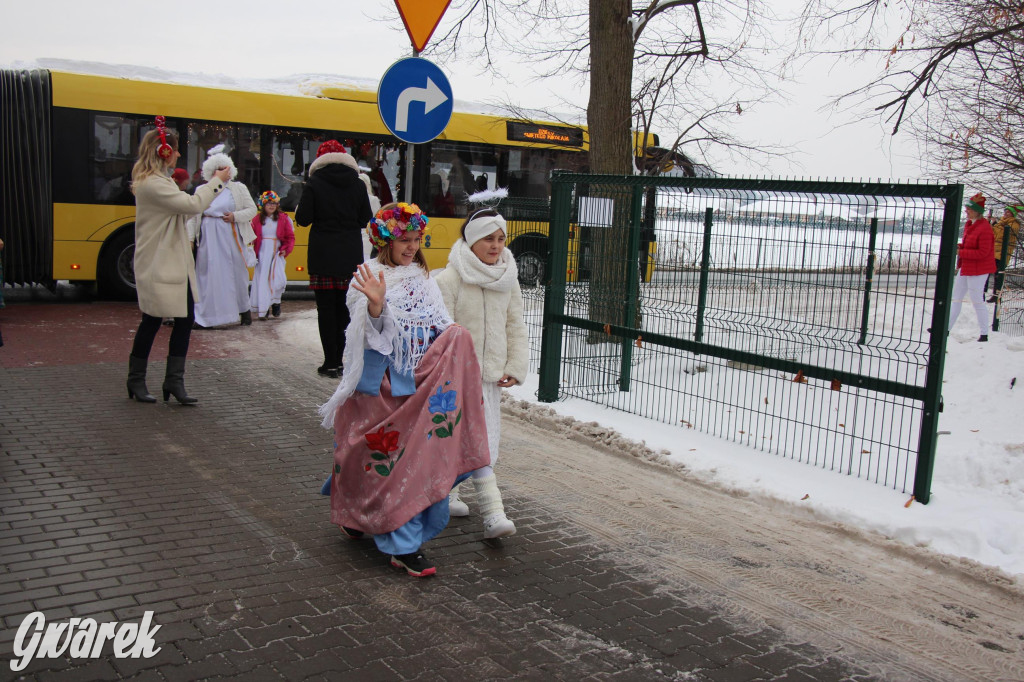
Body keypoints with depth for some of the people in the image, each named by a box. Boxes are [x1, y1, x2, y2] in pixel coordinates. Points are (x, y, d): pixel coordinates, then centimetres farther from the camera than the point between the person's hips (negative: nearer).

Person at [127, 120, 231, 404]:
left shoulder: (159, 181, 14)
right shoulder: (151, 184, -19)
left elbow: (185, 206, 15)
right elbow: (191, 205, -23)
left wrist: (212, 184, 11)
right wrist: (217, 182, -11)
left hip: (176, 265, 9)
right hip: (158, 267, -9)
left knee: (185, 319, 5)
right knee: (152, 322, 4)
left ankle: (174, 381, 11)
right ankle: (136, 380, 21)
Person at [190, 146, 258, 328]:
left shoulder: (239, 188, 7)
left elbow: (252, 209, 4)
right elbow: (194, 217, 12)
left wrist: (235, 216, -12)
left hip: (232, 238, -1)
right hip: (209, 240, 1)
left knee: (237, 272, 5)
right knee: (208, 275, -1)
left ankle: (244, 309, 22)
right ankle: (203, 317, 2)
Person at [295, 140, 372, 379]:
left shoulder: (314, 184, -6)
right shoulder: (358, 184, 3)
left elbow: (303, 219, -7)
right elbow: (365, 219, 5)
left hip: (323, 256, -3)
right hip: (351, 256, 3)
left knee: (326, 309, 2)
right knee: (345, 309, 12)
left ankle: (331, 363, 2)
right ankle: (343, 360, 15)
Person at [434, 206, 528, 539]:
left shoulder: (508, 279, 7)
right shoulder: (450, 278, -12)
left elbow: (516, 327, 11)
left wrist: (515, 368, 3)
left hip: (492, 373, 6)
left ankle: (446, 492, 35)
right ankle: (493, 513, -10)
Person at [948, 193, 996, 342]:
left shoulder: (984, 228, -20)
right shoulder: (968, 224, 7)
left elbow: (982, 253, -23)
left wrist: (961, 252, -22)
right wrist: (959, 247, 0)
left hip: (978, 270, -9)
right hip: (965, 267, 9)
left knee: (977, 300, -1)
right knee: (956, 297, 13)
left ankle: (984, 334, 10)